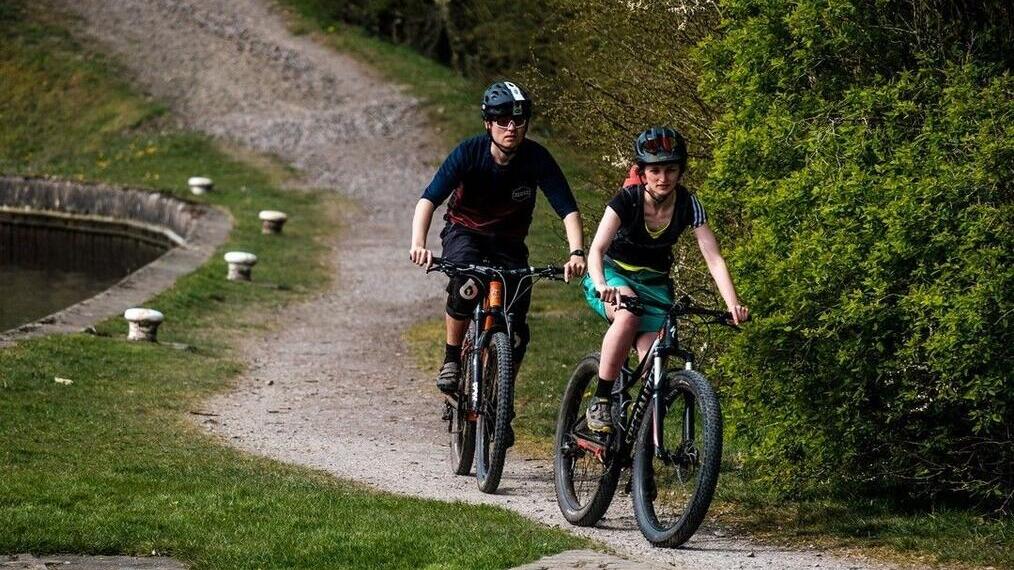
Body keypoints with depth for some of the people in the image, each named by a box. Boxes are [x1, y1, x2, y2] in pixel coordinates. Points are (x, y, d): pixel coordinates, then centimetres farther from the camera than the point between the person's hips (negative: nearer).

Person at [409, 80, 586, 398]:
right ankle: (451, 360, -16)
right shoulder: (469, 152, -24)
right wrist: (418, 245, -48)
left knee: (516, 330, -10)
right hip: (464, 232, -2)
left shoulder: (537, 159, -20)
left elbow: (568, 210, -23)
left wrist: (576, 253, -42)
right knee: (466, 284, -35)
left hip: (508, 241, 2)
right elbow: (429, 199, -30)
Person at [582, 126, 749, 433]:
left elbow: (713, 257, -20)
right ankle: (599, 404, -28)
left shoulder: (688, 205, -16)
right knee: (628, 315, -37)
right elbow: (597, 249, -34)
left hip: (653, 282, 3)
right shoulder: (627, 200, -23)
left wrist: (733, 304, -35)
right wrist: (601, 286, -55)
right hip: (612, 274, -3)